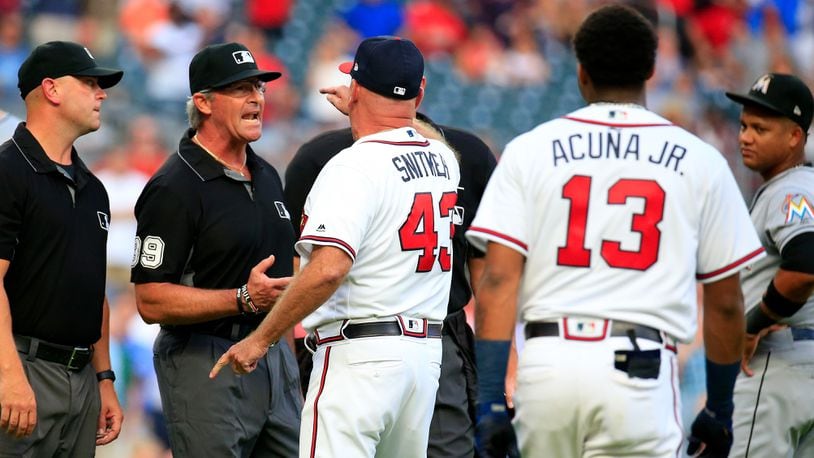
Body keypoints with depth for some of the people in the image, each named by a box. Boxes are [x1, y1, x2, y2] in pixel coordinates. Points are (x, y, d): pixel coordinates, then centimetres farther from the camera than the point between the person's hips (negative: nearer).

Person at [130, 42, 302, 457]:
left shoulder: (267, 176, 15)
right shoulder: (173, 188, -12)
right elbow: (152, 301, -17)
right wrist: (245, 299, -24)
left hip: (275, 356, 8)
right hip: (206, 361, -8)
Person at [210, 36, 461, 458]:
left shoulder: (355, 166, -14)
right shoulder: (443, 160, 10)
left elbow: (327, 269, -24)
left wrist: (261, 338, -17)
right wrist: (363, 112, 51)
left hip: (360, 354, -8)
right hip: (427, 352, 8)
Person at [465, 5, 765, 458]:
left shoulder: (529, 150, 8)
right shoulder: (700, 161, 7)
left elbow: (499, 281, -1)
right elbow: (725, 302, 9)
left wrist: (491, 400, -2)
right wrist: (719, 410, 20)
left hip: (547, 365, 2)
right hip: (641, 371, -2)